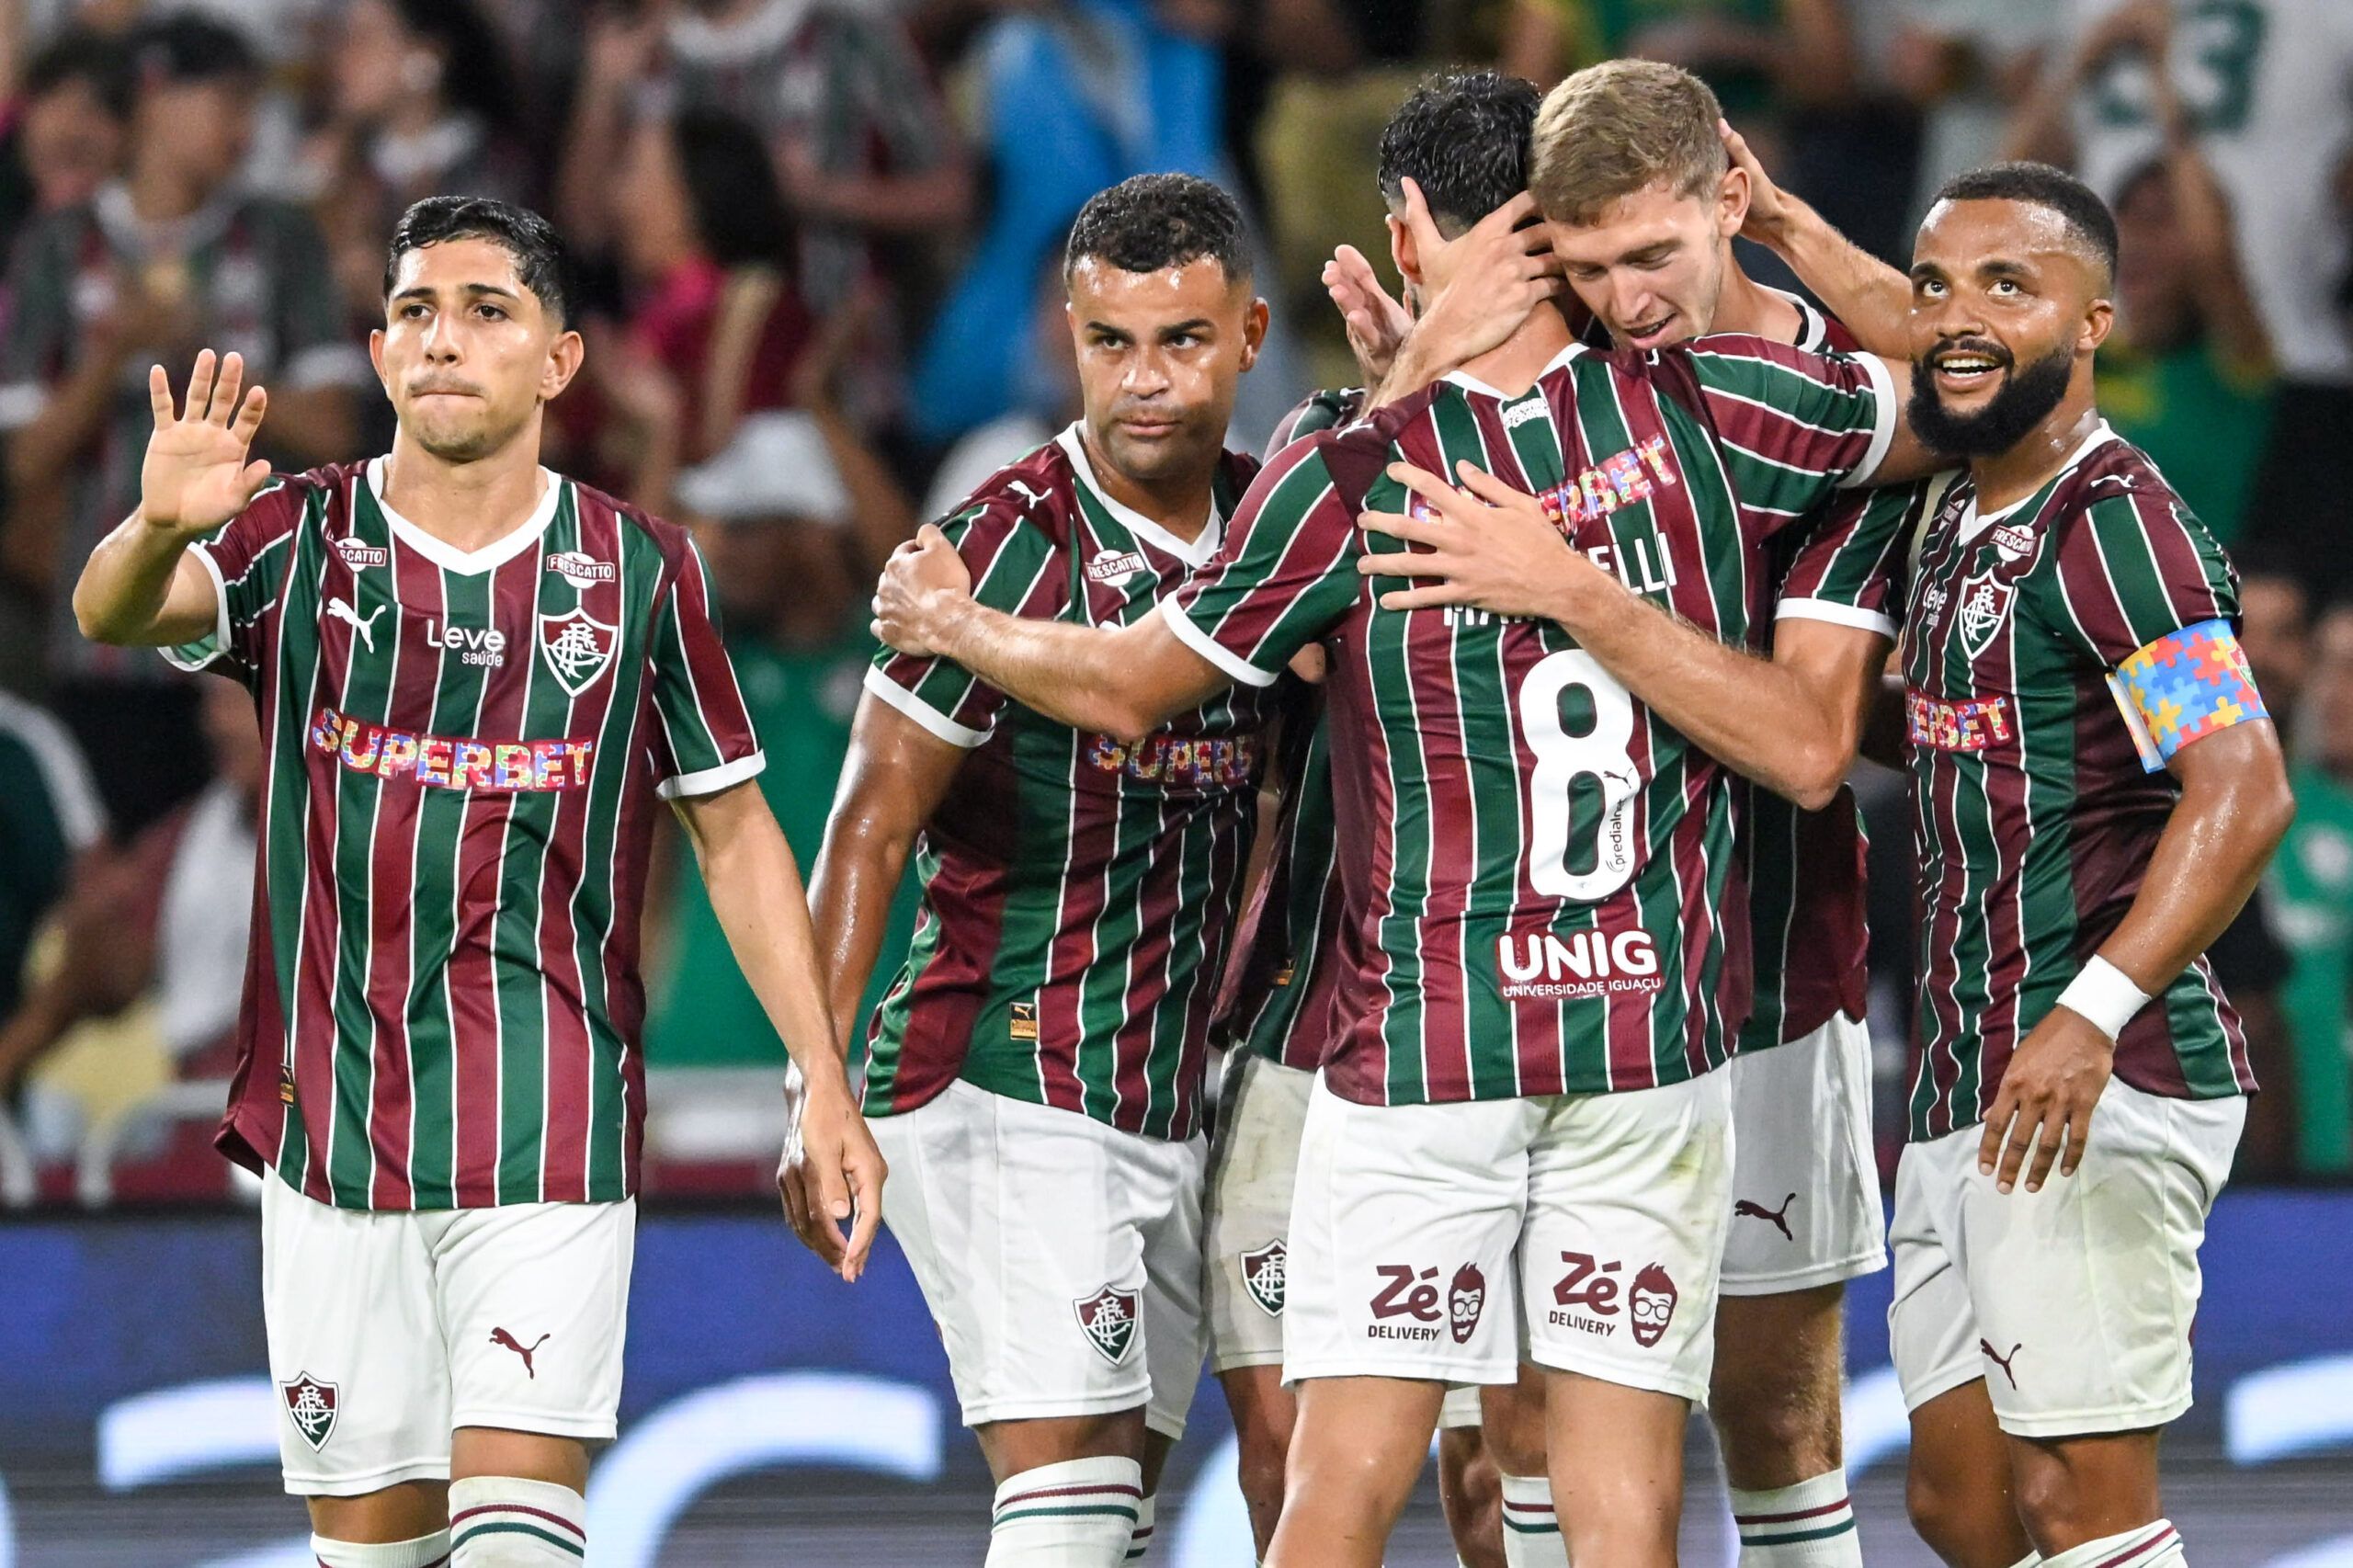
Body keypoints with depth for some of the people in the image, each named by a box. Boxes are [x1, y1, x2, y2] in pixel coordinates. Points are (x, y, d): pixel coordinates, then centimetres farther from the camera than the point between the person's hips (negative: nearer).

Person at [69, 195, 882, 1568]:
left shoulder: (639, 569, 3)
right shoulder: (300, 539, 3)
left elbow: (737, 833, 9)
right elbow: (114, 614, -16)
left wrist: (825, 1089, 4)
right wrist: (161, 529, -41)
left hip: (550, 1138, -1)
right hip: (334, 1126, 1)